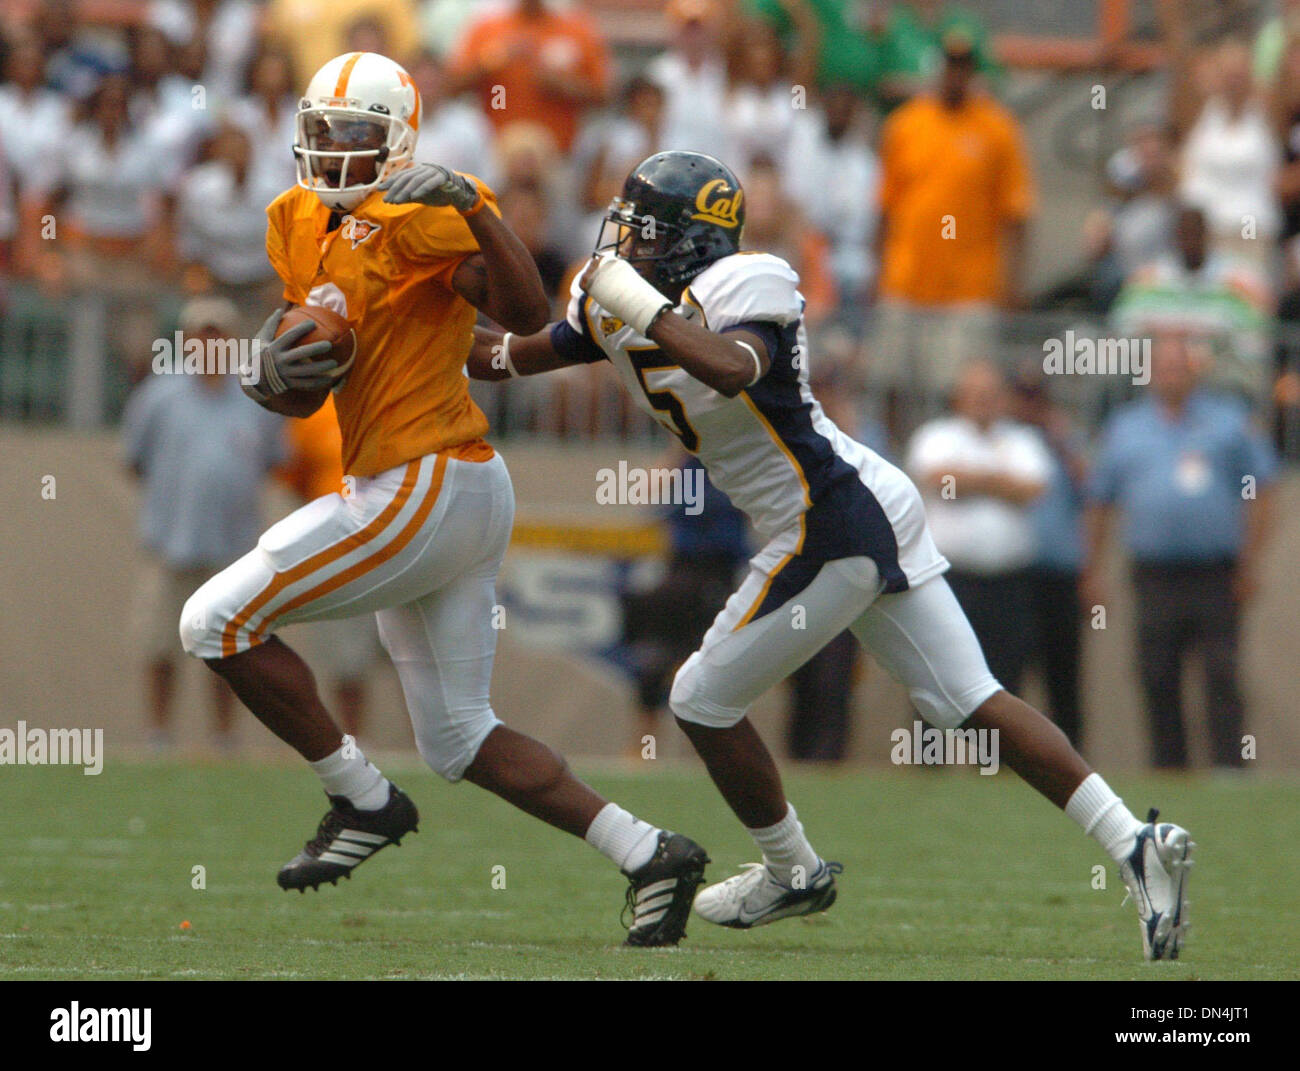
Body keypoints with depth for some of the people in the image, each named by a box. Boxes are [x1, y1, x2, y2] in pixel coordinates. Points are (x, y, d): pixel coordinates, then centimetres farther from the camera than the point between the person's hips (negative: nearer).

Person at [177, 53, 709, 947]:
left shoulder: (414, 218, -13)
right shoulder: (302, 224, 14)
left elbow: (527, 313, -27)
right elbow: (302, 396, 16)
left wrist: (473, 207, -37)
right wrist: (277, 376, -6)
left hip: (427, 489, -10)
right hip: (459, 497, 10)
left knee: (217, 623, -5)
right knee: (459, 740, 15)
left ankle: (364, 803, 3)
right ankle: (648, 855, 12)